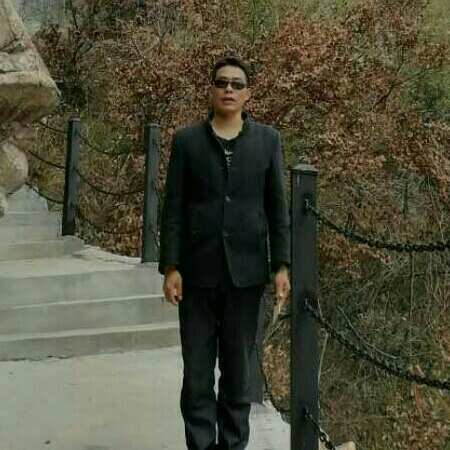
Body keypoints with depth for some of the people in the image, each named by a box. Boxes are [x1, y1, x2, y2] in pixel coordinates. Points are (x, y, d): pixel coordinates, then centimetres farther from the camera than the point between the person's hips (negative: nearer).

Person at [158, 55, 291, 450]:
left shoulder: (267, 139, 5)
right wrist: (170, 267, -6)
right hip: (198, 271, 0)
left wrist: (282, 265, -2)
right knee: (197, 368, 5)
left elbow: (277, 206, 4)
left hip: (246, 270, 1)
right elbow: (173, 208, 0)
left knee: (238, 366, 10)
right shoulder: (186, 140, 2)